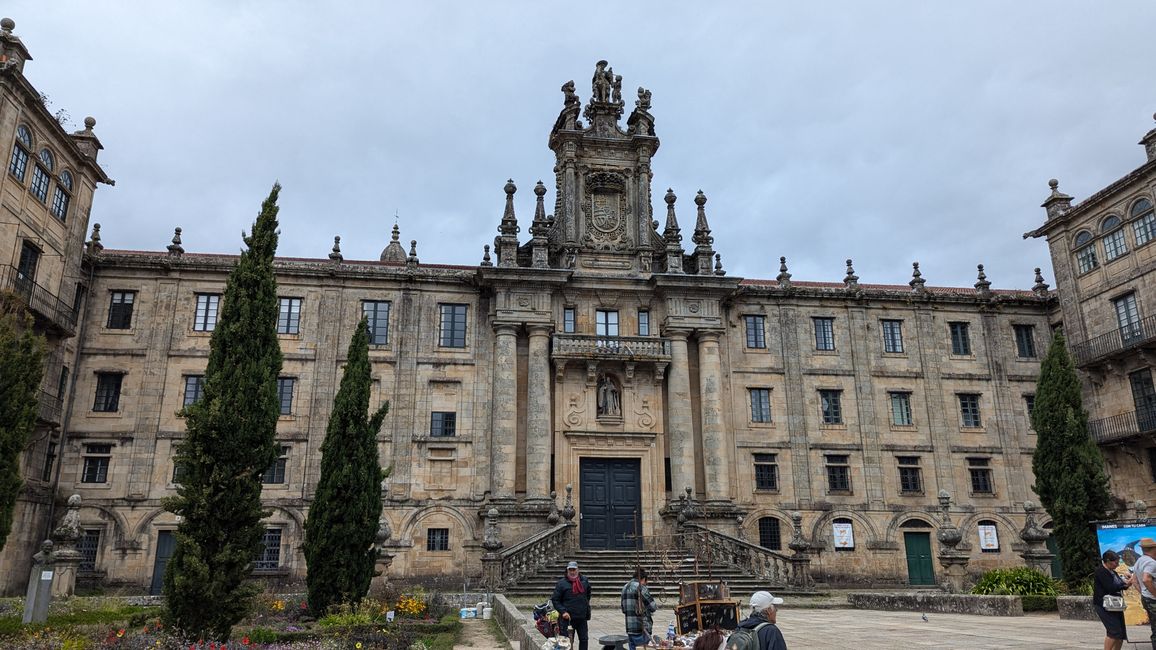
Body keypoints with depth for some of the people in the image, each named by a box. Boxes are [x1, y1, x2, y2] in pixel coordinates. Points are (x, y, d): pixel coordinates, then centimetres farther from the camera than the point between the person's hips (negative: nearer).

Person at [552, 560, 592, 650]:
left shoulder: (584, 581, 6)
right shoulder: (561, 583, -7)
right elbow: (555, 600, -6)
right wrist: (563, 611, -17)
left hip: (582, 618, 4)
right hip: (567, 617, -4)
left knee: (584, 639, 13)